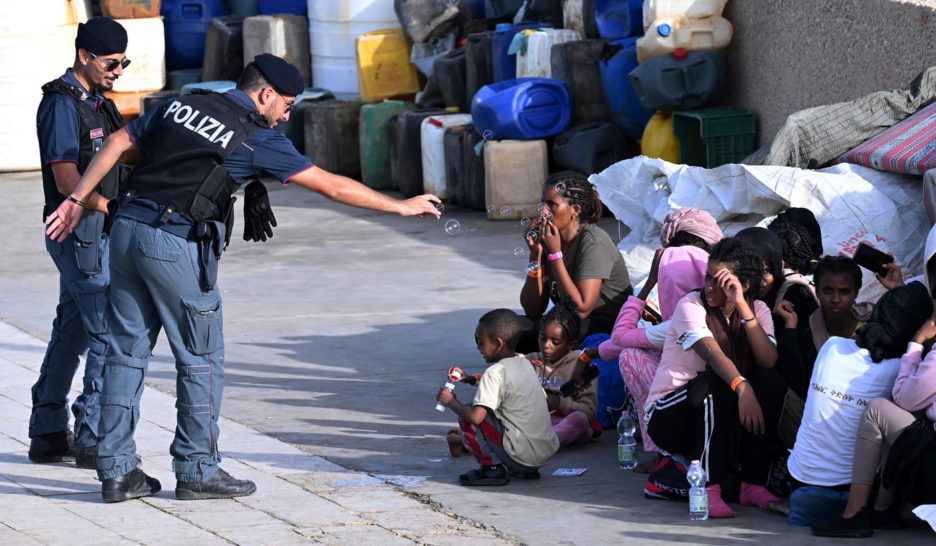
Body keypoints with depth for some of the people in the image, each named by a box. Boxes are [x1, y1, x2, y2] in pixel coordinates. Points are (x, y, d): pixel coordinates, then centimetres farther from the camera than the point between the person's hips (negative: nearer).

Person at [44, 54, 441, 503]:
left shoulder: (181, 106, 13)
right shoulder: (257, 139, -3)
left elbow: (117, 143, 13)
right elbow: (332, 186, -1)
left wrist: (78, 199, 18)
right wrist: (401, 206, 7)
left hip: (127, 229, 7)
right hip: (176, 247, -6)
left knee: (127, 351, 9)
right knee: (202, 358, 6)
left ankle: (116, 471, 11)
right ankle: (196, 470, 9)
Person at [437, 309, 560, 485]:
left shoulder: (495, 373, -14)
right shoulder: (525, 364, 11)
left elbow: (475, 416, -21)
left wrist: (451, 402, -4)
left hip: (523, 456, -8)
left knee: (468, 417, -2)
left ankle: (492, 468, 0)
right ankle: (525, 470, 19)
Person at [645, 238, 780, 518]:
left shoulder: (756, 310, 2)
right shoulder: (691, 306, -11)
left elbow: (769, 361, -18)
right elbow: (712, 353, -31)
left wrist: (742, 306, -22)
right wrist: (742, 388, -48)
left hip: (718, 416, 4)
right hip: (666, 415, -4)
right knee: (715, 384, -34)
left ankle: (753, 485, -23)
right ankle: (709, 489, -38)